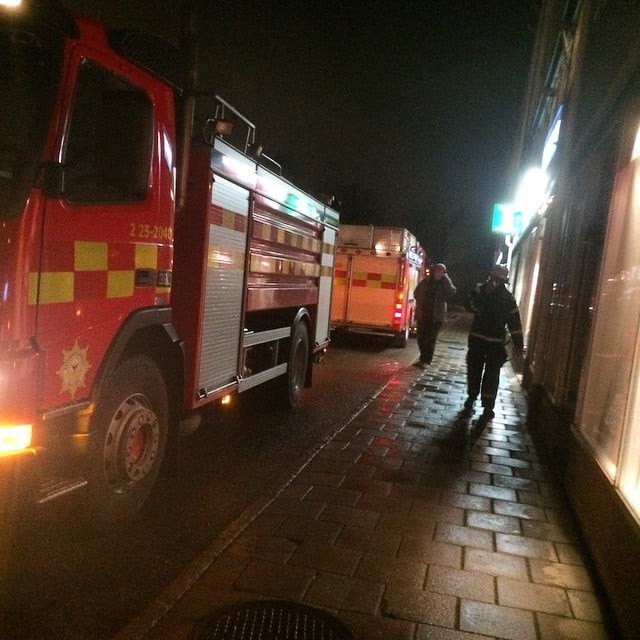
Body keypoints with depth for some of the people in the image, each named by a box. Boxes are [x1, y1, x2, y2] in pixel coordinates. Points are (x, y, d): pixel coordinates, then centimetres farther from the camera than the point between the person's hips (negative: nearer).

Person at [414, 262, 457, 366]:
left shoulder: (445, 283, -1)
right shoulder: (425, 281, 4)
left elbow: (452, 293, -20)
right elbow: (416, 293, 17)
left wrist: (446, 279, -18)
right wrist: (421, 303, 6)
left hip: (436, 316, -3)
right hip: (422, 314, 3)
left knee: (431, 339, -5)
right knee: (421, 338, 8)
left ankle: (425, 360, 2)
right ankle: (424, 358, 27)